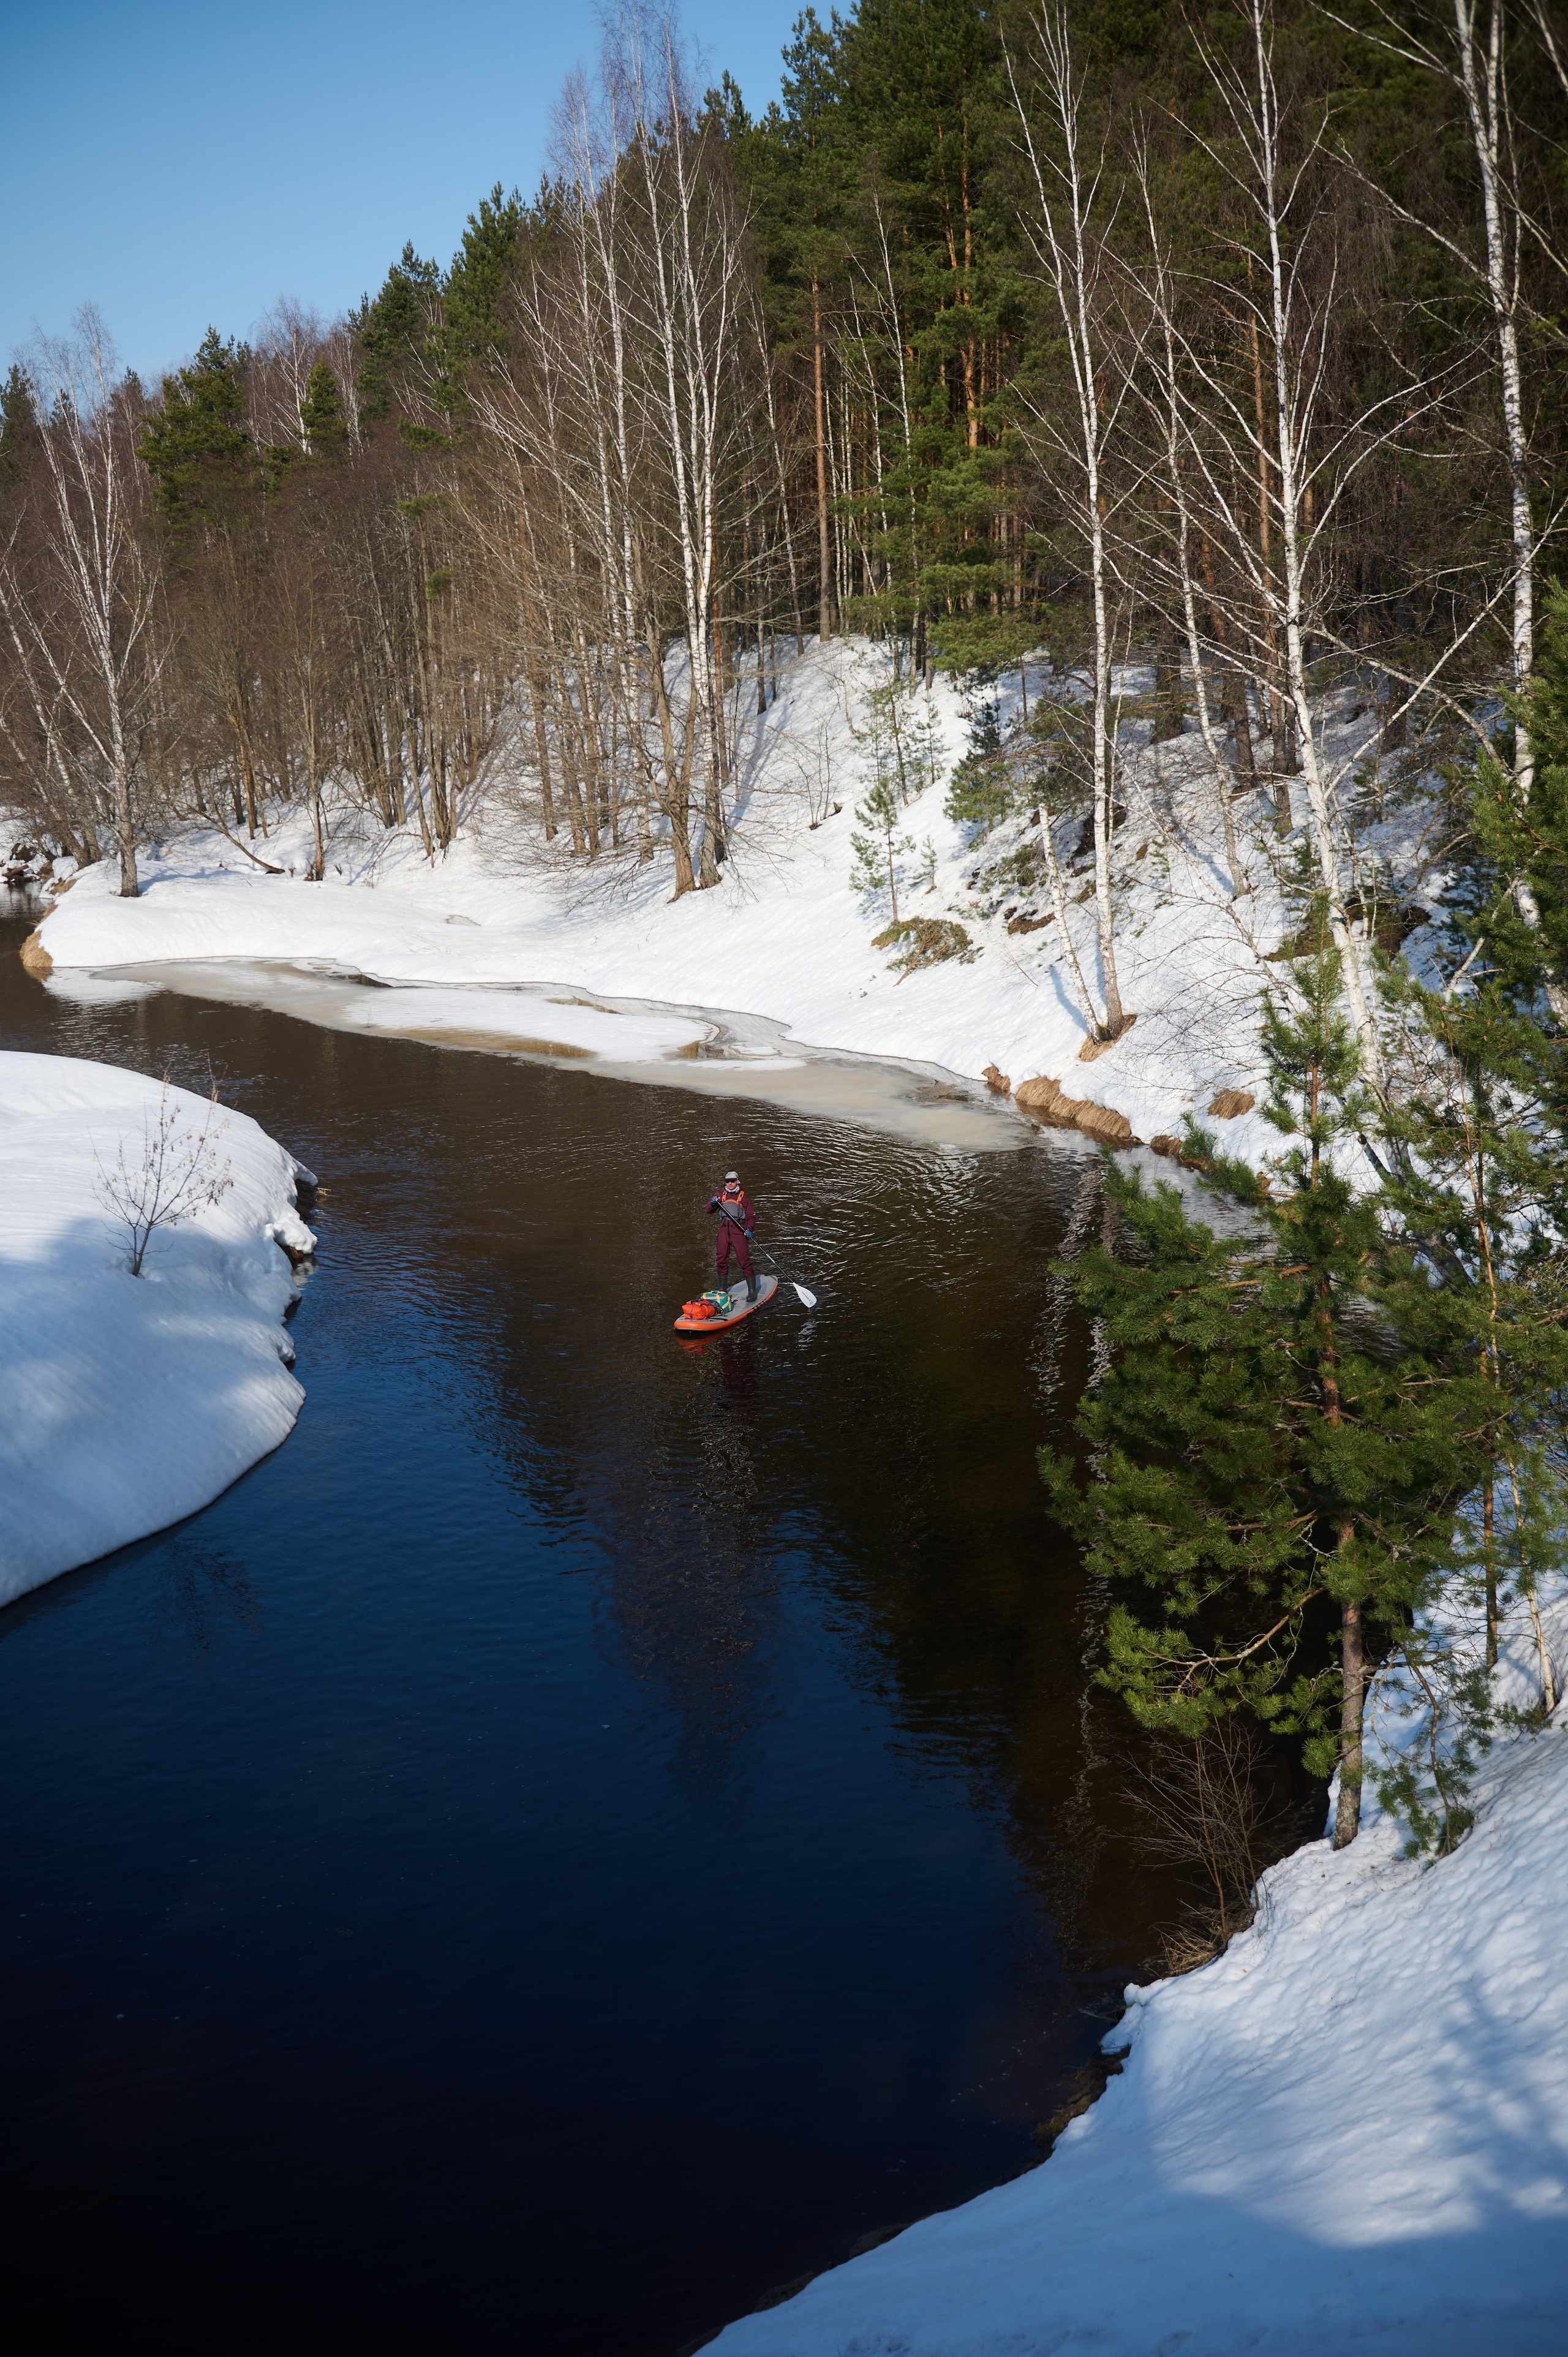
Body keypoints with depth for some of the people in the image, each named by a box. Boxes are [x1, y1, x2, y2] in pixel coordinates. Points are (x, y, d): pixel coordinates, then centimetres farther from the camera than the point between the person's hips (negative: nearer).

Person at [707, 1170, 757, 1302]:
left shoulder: (744, 1197, 6)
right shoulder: (721, 1196, 15)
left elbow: (751, 1216, 3)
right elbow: (709, 1210, 10)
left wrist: (749, 1229, -14)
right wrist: (713, 1203, -12)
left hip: (739, 1229, -4)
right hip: (724, 1229, 4)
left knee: (744, 1260, -9)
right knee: (722, 1260, 5)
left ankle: (752, 1291, -5)